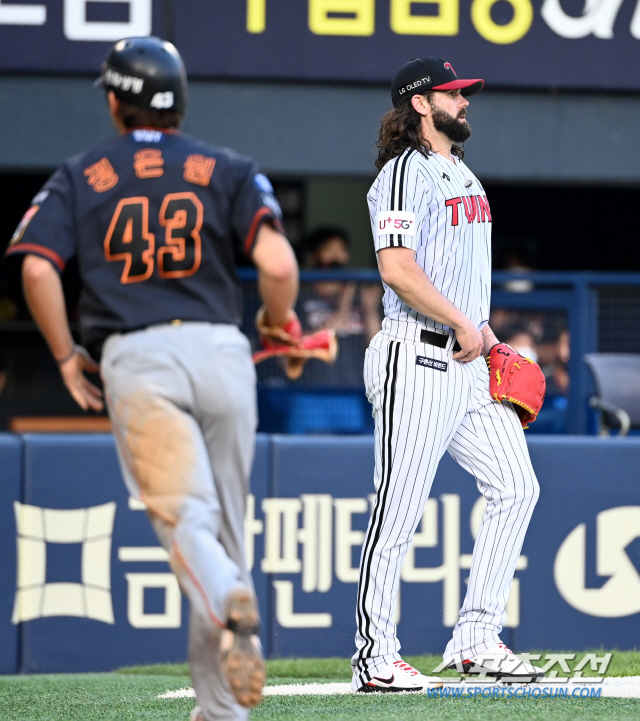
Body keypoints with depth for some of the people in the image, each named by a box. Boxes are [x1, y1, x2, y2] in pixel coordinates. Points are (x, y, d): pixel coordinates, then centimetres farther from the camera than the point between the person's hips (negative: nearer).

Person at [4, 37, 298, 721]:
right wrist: (279, 332, 14)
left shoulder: (78, 177, 13)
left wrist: (66, 356, 9)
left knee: (184, 514, -13)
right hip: (219, 351, 2)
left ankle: (228, 605, -47)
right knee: (225, 523, 10)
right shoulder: (227, 170, 12)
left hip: (134, 359, -1)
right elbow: (278, 265, -4)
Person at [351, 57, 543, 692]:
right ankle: (375, 658, -3)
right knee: (399, 509, -7)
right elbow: (397, 269, -21)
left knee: (516, 487, 6)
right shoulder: (406, 173, -9)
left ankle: (475, 640, 10)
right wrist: (463, 324, -16)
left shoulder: (462, 175, 21)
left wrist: (487, 338, 15)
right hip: (417, 359, -10)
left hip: (466, 361, 10)